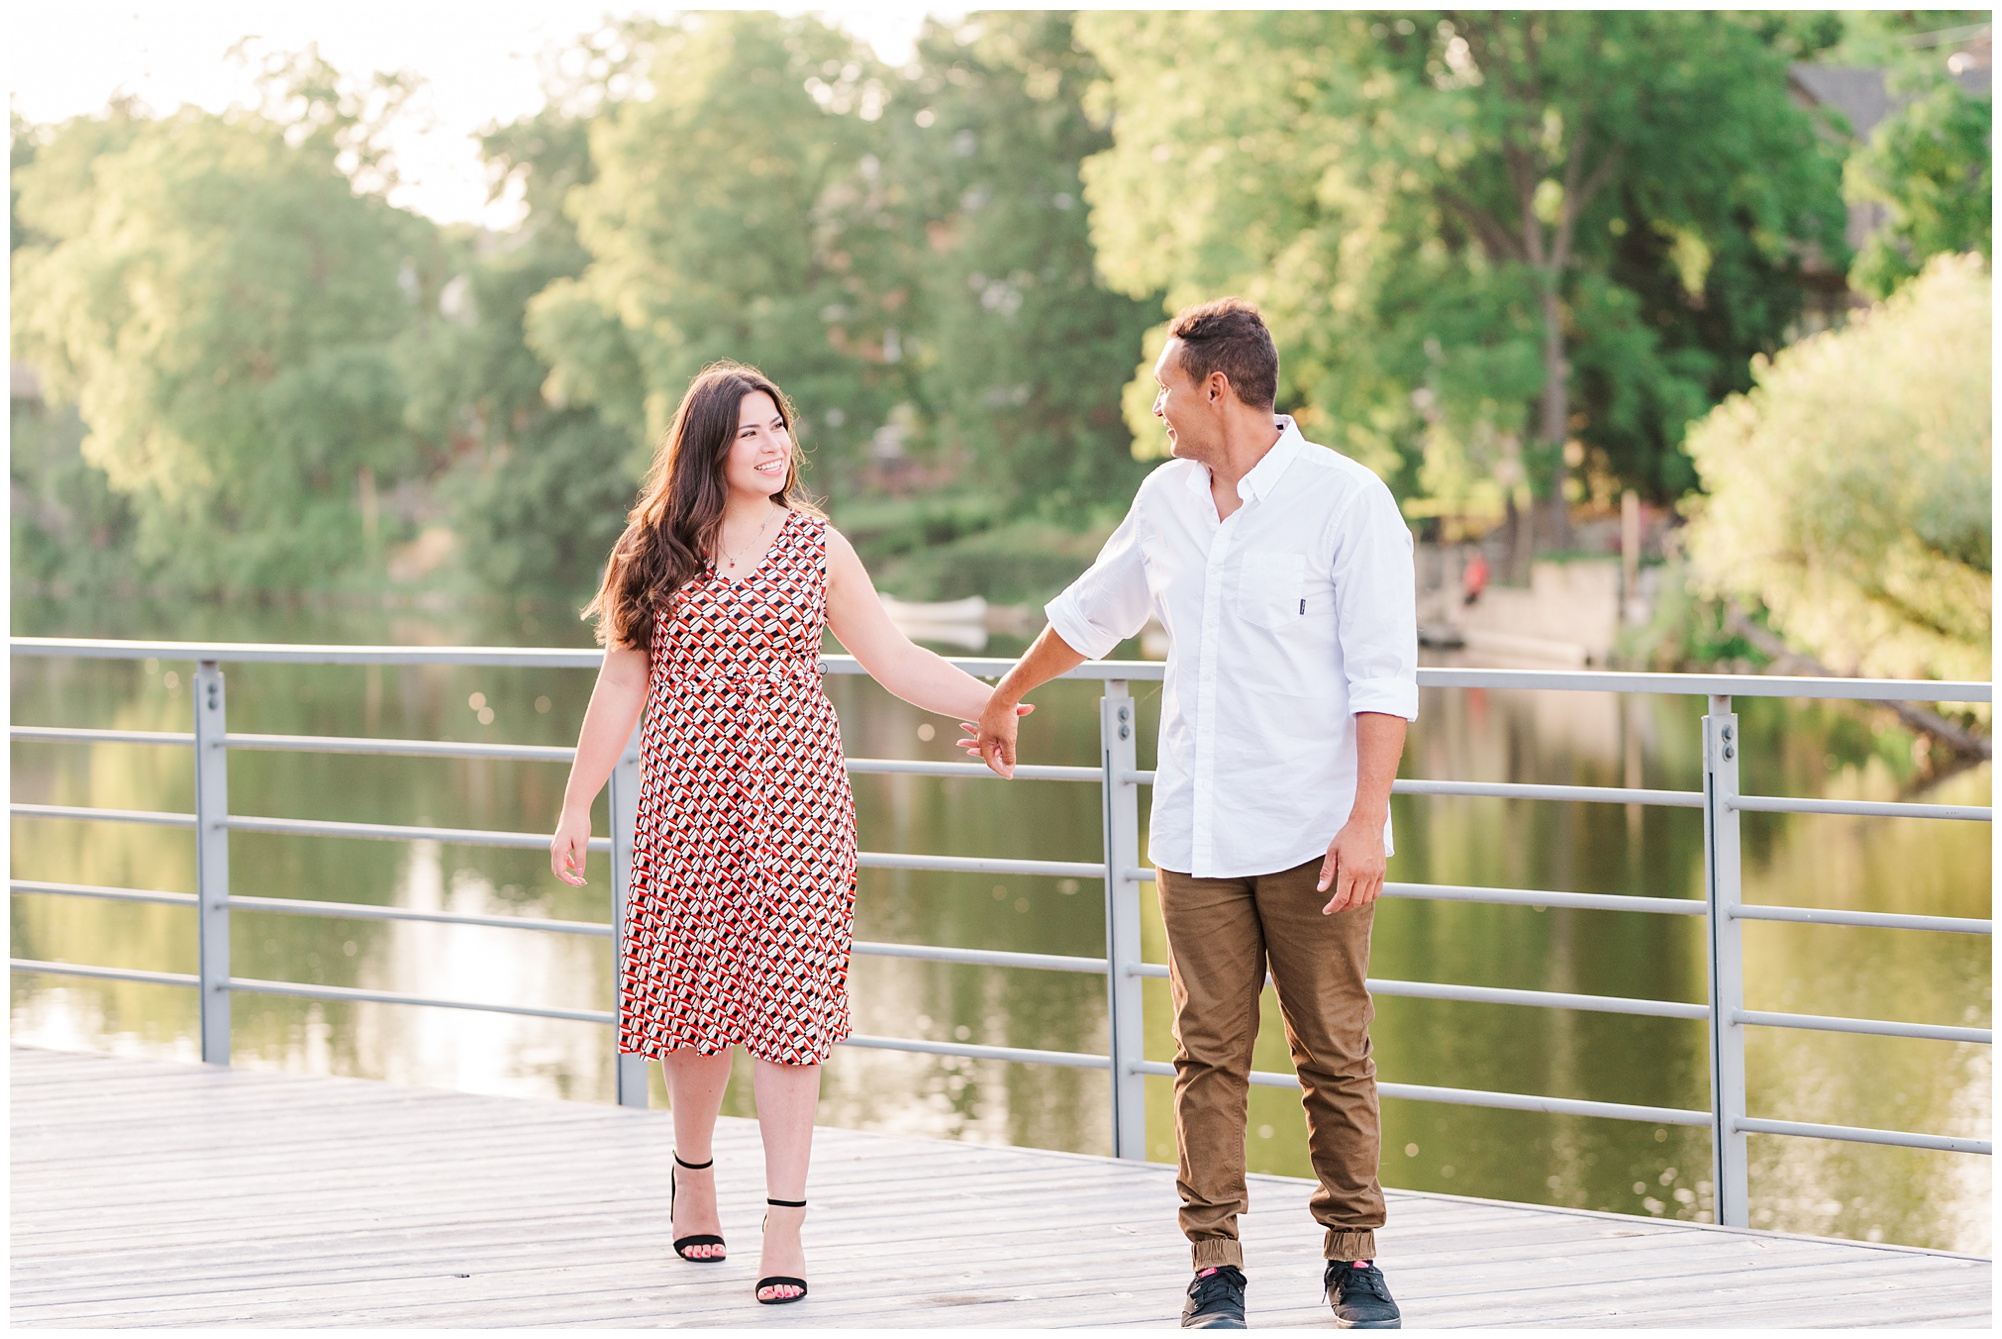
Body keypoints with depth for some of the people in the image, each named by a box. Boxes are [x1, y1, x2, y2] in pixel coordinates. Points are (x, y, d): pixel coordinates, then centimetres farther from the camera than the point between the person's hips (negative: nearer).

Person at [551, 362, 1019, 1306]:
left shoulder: (816, 546, 6)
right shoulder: (657, 553, 5)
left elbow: (894, 661, 9)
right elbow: (622, 686, 9)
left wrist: (1001, 701, -2)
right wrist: (576, 805, 7)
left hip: (796, 797, 0)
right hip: (690, 797, 0)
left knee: (785, 997, -7)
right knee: (693, 987, 6)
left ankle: (785, 1228, -7)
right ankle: (693, 1171, 34)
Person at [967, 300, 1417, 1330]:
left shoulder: (1346, 500, -6)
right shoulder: (1167, 499, 13)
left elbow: (1384, 677, -10)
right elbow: (1091, 612, 30)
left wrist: (1367, 820, -18)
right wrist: (1003, 700, 43)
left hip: (1313, 837, -5)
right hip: (1197, 835, 5)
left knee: (1334, 1053, -1)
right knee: (1208, 1053, 1)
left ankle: (1352, 1255, 8)